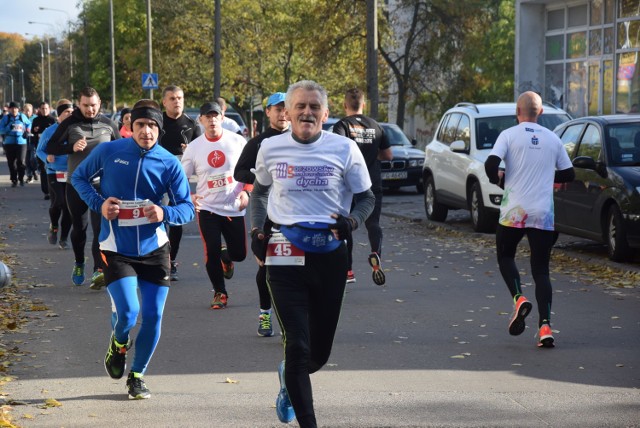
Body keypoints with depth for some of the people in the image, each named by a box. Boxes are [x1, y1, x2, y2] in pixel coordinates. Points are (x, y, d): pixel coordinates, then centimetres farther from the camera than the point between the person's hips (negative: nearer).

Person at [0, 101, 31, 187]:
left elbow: (29, 123, 23)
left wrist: (27, 131, 6)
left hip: (21, 142, -1)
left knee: (21, 161, -10)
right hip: (9, 143, 1)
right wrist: (9, 128, -18)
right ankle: (14, 180, 12)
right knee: (11, 162, 2)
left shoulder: (22, 117, 5)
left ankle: (21, 178, 8)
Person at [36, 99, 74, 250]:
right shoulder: (49, 132, -1)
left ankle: (63, 238, 15)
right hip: (54, 173, -2)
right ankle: (53, 227, 14)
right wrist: (47, 158, -14)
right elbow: (39, 150, 6)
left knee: (68, 206, 1)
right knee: (58, 202, -17)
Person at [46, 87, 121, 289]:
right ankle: (79, 264, 33)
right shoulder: (70, 124, 0)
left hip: (101, 183, 0)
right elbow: (50, 147, -2)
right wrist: (71, 147, -19)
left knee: (100, 227, -12)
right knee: (79, 227, 11)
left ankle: (99, 271, -17)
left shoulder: (107, 124, 4)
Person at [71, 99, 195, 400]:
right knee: (128, 312, -15)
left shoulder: (169, 163, -5)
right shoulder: (108, 152, -6)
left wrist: (165, 213, -23)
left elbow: (187, 208, -2)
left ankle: (137, 375, 23)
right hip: (116, 249, -2)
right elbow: (79, 177, 10)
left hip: (154, 249, 2)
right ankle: (118, 345, 22)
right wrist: (99, 203, -7)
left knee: (153, 316, 3)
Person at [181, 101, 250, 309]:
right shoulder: (194, 147, -2)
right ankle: (220, 293, 14)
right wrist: (188, 196, -17)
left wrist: (246, 191, -10)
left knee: (239, 253, 6)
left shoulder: (237, 141, -4)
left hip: (234, 208, 1)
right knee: (212, 253, -6)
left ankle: (226, 257, 44)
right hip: (207, 208, -1)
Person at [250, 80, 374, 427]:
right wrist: (257, 229, 7)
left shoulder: (344, 149, -1)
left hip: (329, 254, 1)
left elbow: (366, 197, 8)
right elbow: (259, 191, 21)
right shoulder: (271, 148, 3)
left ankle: (289, 378, 46)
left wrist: (352, 220, -13)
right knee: (297, 346, -10)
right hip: (284, 255, -1)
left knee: (320, 351, 12)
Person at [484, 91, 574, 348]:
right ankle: (545, 325, -10)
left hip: (514, 211, -2)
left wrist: (498, 179, 6)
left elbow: (491, 164, -14)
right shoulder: (553, 139, 8)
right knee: (541, 271, 4)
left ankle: (519, 298, -6)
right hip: (544, 214, 2)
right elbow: (568, 174, 15)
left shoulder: (509, 135, -2)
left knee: (505, 256, 19)